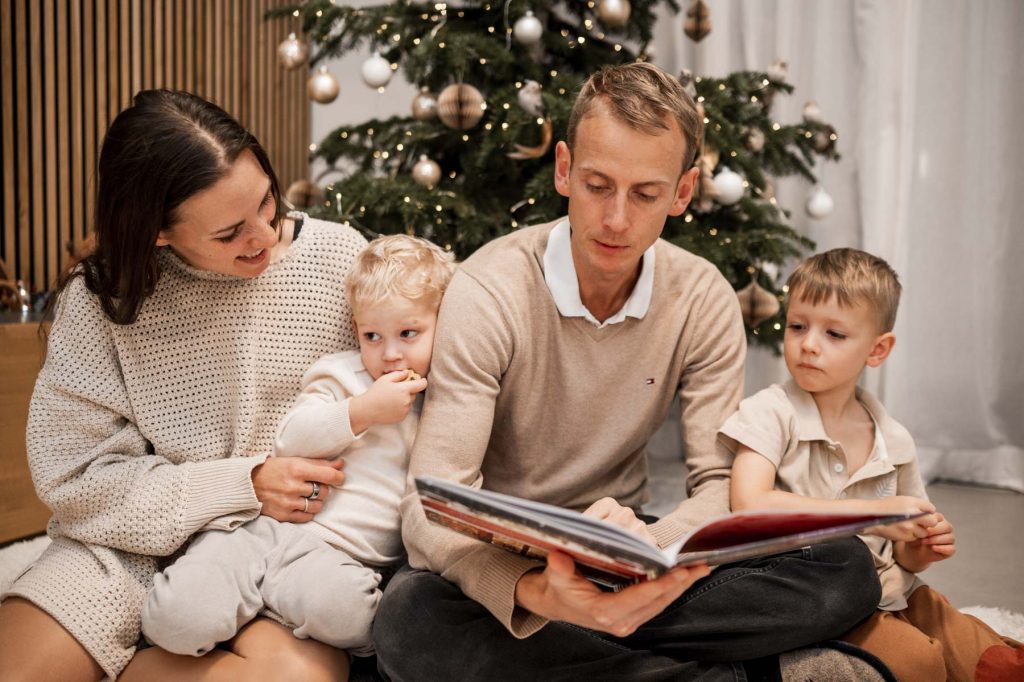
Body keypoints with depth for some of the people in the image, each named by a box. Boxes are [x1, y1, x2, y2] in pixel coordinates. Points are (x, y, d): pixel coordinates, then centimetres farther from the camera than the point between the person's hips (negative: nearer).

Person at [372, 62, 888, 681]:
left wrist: (648, 546, -33)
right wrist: (537, 593, -45)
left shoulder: (703, 299, -6)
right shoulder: (489, 292, -18)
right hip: (502, 557, -2)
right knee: (409, 621, -38)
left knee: (845, 571, -17)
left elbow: (721, 486, -8)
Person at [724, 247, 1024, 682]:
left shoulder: (893, 442, 7)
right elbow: (749, 505, -25)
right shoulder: (771, 414, -8)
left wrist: (921, 550, -7)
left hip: (890, 594, 5)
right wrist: (873, 514, -22)